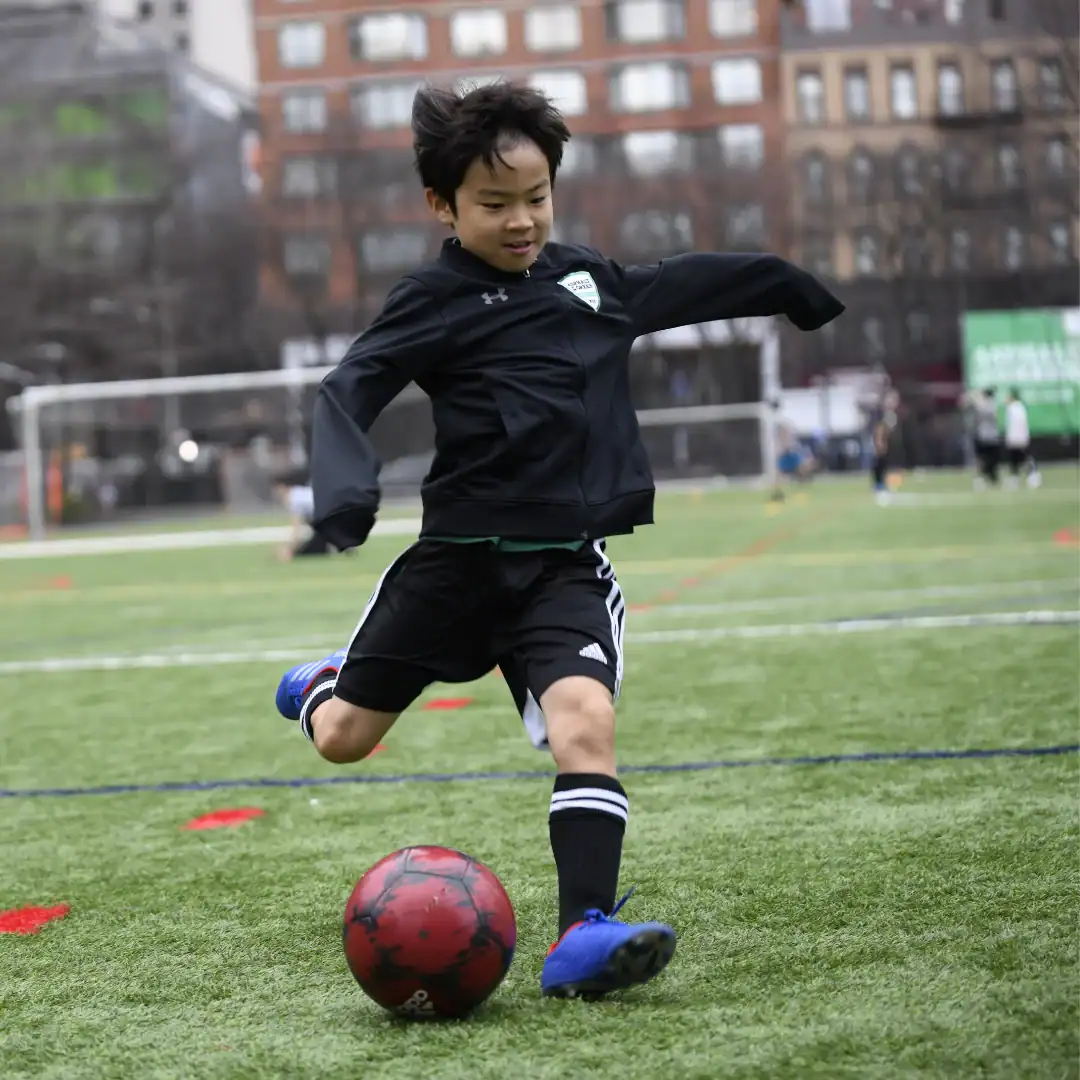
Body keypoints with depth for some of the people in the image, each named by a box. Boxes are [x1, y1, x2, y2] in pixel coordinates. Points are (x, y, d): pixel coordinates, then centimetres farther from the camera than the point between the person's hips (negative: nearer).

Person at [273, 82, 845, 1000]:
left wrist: (788, 287, 44)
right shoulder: (436, 301, -3)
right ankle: (325, 685, 46)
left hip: (567, 567, 2)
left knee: (585, 720, -24)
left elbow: (677, 284, 32)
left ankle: (585, 932, -28)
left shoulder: (586, 277, 13)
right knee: (344, 737, 9)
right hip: (459, 555, -2)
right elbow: (349, 392, -13)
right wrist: (344, 485, -33)